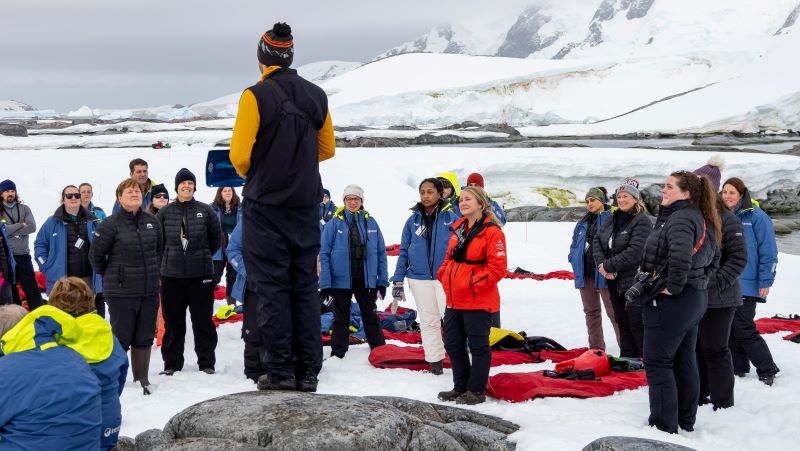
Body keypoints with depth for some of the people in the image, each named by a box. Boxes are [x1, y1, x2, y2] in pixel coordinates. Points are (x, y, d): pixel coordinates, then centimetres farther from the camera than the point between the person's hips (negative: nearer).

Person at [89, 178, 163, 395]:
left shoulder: (152, 222, 4)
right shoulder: (111, 224, -9)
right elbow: (95, 254, -2)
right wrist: (110, 275, 7)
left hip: (150, 290, 4)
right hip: (121, 293, -4)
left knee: (145, 337, 11)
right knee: (121, 337, 1)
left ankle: (142, 378, 22)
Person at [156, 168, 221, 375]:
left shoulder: (205, 211, 2)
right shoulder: (165, 213, 3)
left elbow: (216, 238, 12)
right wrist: (170, 258, 10)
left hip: (201, 273, -1)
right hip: (171, 274, 1)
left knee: (203, 319, 3)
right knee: (173, 321, 7)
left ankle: (206, 363, 11)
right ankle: (172, 363, 16)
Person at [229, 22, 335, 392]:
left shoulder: (257, 96, -12)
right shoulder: (316, 97, 5)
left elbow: (239, 155, -15)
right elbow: (327, 149, 15)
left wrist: (250, 173, 6)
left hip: (266, 205, -4)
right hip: (306, 205, 5)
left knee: (271, 288, 2)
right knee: (305, 288, 10)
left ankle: (280, 371, 3)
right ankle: (308, 372, 11)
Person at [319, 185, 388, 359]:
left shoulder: (370, 222, 2)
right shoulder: (335, 223, -4)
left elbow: (381, 253, 5)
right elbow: (324, 254, -6)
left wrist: (382, 281, 1)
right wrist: (325, 283, -12)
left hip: (366, 279, 2)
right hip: (341, 279, -2)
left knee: (370, 317, 13)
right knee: (341, 319, 9)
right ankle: (338, 354, 19)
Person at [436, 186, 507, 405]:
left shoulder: (492, 231, -13)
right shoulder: (458, 229, 12)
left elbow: (497, 267, -17)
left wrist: (474, 284, -18)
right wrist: (443, 276, 8)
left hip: (478, 301, -9)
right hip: (454, 299, 9)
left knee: (477, 345, 2)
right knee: (453, 343, 14)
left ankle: (476, 391, 12)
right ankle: (461, 387, 28)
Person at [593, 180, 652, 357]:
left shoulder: (642, 221, -13)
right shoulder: (613, 219, 10)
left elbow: (634, 252, -22)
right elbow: (597, 241, 7)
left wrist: (608, 266, -17)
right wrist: (602, 264, -10)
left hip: (634, 282, -8)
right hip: (614, 281, 8)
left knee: (637, 325, -5)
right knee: (622, 322, 15)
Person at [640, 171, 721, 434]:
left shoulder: (681, 218, -19)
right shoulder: (701, 219, 12)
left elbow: (680, 255, -37)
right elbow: (713, 256, 24)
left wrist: (674, 286, -25)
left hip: (670, 301, -10)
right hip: (696, 298, 10)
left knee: (657, 363, -3)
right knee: (684, 361, 17)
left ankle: (664, 426, 0)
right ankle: (686, 421, 27)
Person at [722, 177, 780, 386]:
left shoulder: (756, 217, -8)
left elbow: (768, 252, -9)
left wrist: (765, 282, -12)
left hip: (745, 284, -6)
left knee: (744, 329, -7)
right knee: (730, 329, 10)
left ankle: (767, 370, 7)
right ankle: (739, 368, 23)